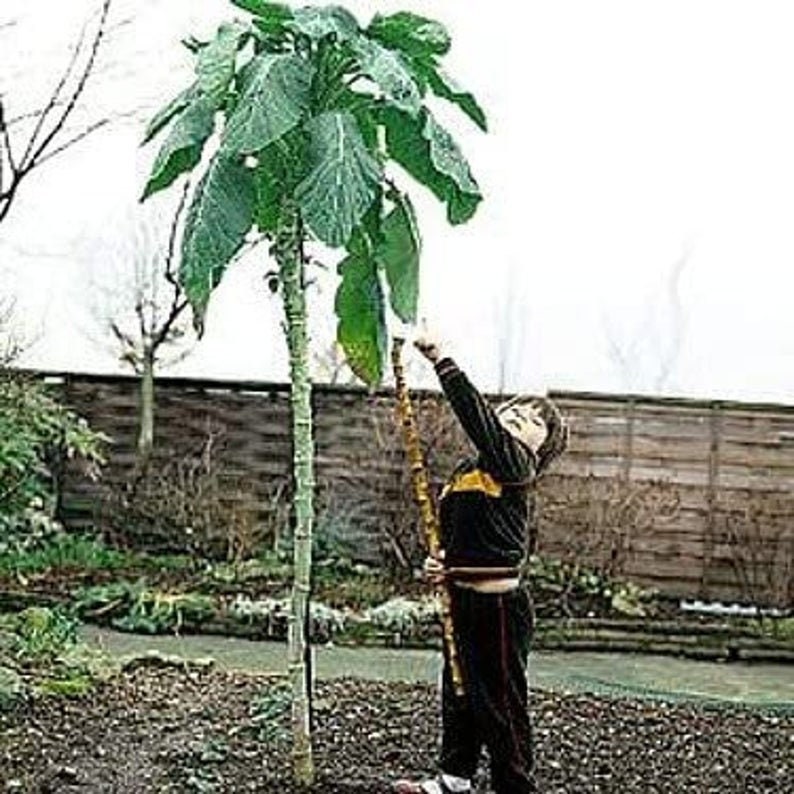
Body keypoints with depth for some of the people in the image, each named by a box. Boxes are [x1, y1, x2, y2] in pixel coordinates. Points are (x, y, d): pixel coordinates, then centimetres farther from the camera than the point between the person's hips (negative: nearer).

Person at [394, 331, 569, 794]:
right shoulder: (467, 470, 11)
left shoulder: (514, 462, -13)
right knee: (459, 691, 23)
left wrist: (441, 360, -29)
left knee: (501, 702, 2)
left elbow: (476, 414, -27)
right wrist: (444, 564, 4)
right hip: (462, 600, 9)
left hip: (500, 605, -9)